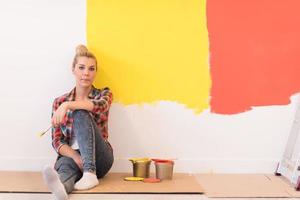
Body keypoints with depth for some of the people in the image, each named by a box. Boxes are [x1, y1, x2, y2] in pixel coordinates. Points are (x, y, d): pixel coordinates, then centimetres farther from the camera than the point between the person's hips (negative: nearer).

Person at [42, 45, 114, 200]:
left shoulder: (104, 94, 9)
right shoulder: (60, 102, 10)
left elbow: (100, 106, -19)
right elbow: (57, 141, 2)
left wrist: (67, 105, -26)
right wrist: (76, 157, -17)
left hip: (97, 158, 0)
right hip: (71, 155, 1)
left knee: (81, 114, -27)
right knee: (66, 166, -39)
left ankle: (90, 173, -42)